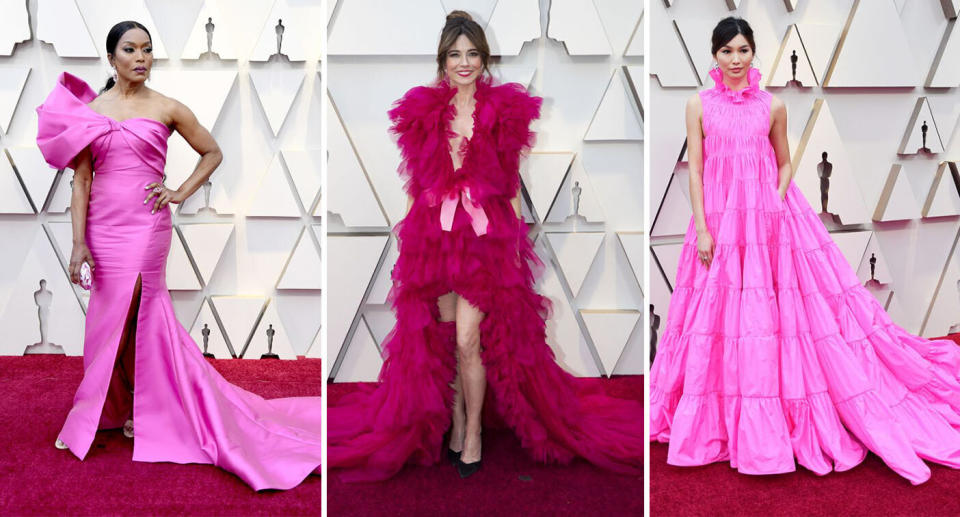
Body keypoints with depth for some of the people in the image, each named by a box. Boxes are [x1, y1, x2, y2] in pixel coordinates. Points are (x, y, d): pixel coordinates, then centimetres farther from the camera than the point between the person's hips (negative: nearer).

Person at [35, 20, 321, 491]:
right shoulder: (89, 109, 5)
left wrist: (181, 192, 0)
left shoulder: (167, 109, 1)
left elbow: (212, 153, 12)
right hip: (103, 226, 2)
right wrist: (78, 242, -4)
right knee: (140, 316, 9)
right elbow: (81, 180, 2)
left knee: (124, 315, 0)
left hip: (145, 225, -2)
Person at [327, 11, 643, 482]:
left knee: (468, 339, -7)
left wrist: (515, 243, 0)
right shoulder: (423, 112, 6)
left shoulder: (504, 111, 2)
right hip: (434, 234, 2)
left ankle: (473, 433, 9)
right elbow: (415, 184, 9)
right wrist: (409, 242, 5)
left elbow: (512, 185, 4)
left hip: (485, 235, -2)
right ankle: (456, 420, 24)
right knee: (444, 338, 8)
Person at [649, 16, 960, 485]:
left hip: (771, 218, 1)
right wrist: (701, 229, -6)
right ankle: (720, 418, 18)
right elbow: (695, 170, 0)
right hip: (720, 219, -1)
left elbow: (784, 164, 14)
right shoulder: (699, 105, 3)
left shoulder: (772, 106, 6)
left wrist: (777, 202, -4)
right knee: (721, 313, 3)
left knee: (781, 312, 1)